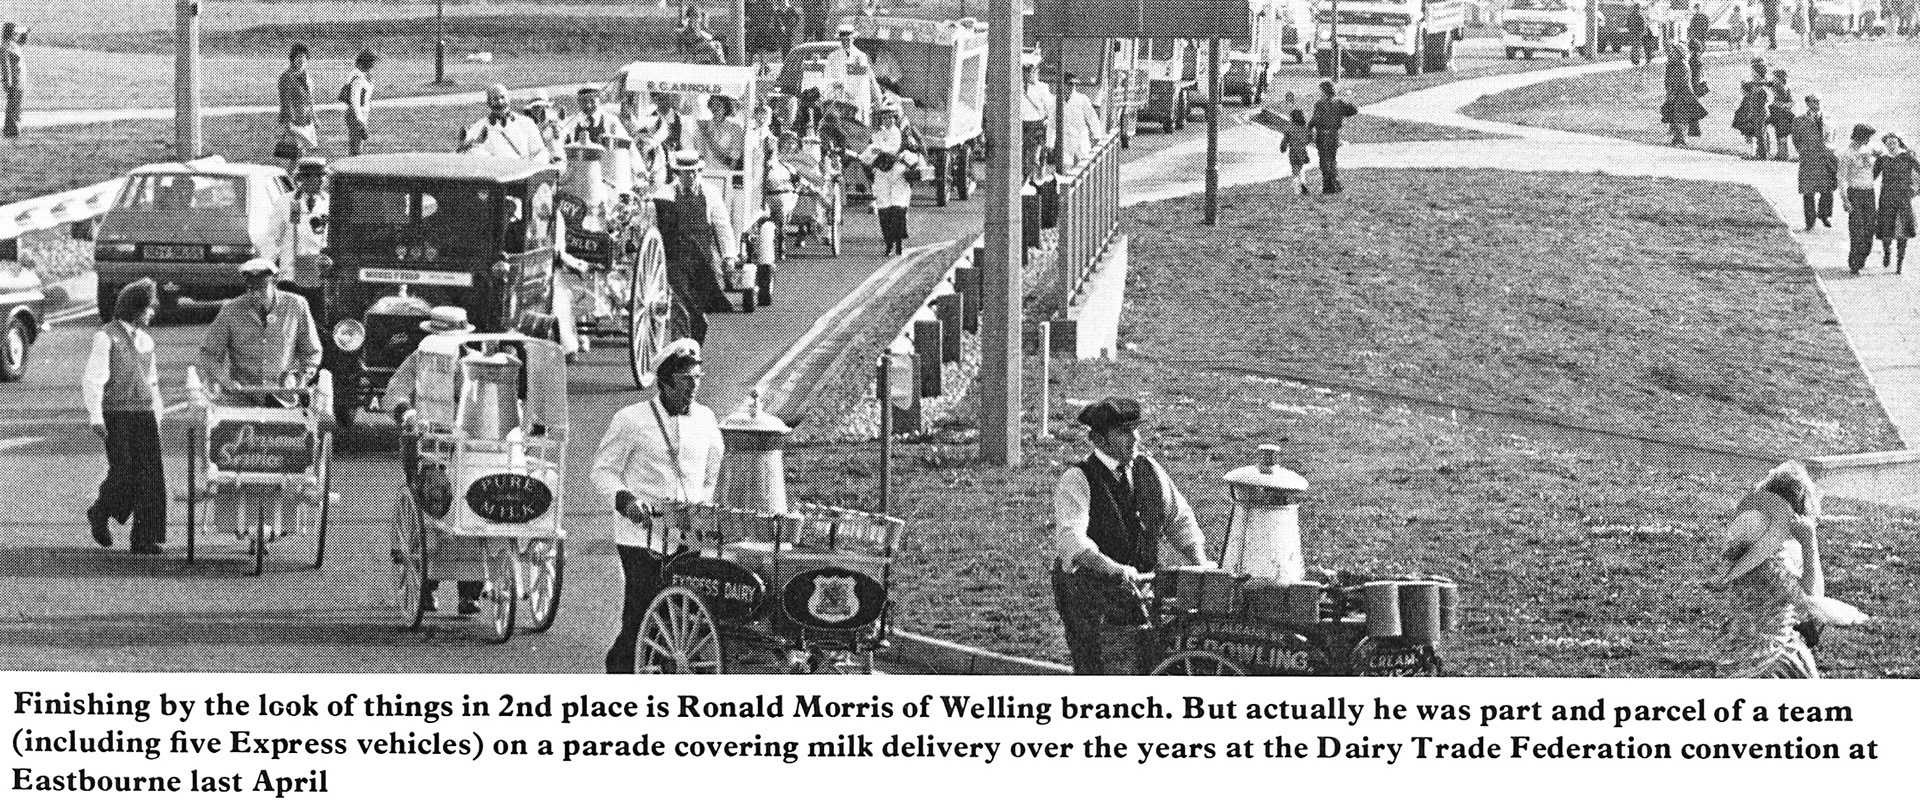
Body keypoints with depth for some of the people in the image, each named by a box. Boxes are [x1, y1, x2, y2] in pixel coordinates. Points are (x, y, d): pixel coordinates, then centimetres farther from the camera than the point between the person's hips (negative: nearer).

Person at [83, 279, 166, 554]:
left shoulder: (145, 340, 15)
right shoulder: (106, 337, -5)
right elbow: (92, 379, -10)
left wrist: (158, 415, 22)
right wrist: (95, 417, -17)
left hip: (144, 414, 6)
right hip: (116, 415, -6)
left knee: (151, 474, -5)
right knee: (124, 472, -11)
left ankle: (145, 539, -3)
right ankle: (99, 514, 18)